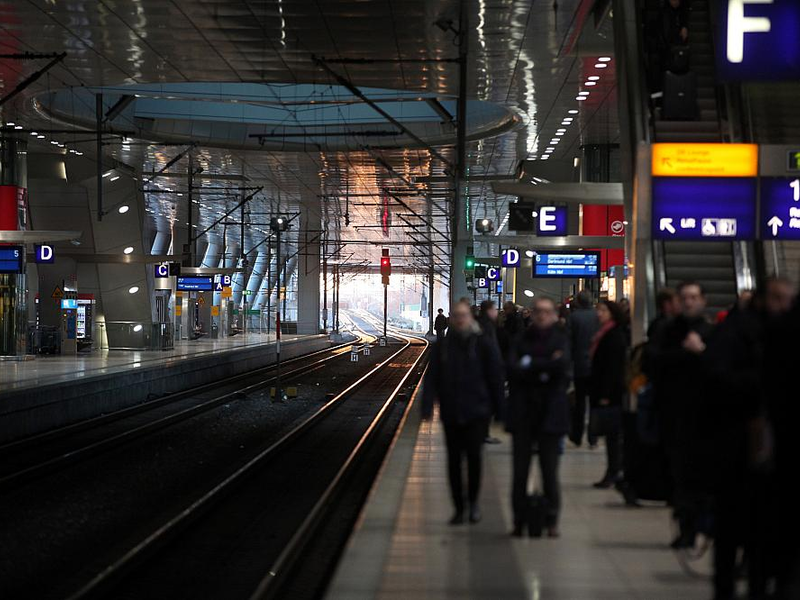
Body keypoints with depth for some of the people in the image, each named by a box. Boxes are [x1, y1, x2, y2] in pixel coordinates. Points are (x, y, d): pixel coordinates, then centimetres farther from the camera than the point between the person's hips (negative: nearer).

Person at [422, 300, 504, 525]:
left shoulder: (483, 344, 0)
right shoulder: (442, 346, 6)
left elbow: (495, 377, 3)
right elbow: (432, 378, 4)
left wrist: (499, 407, 1)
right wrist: (427, 405, -7)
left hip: (476, 411, -3)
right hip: (450, 412, 3)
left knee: (473, 455, -11)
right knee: (454, 460, 5)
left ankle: (473, 501, 10)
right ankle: (459, 508, 15)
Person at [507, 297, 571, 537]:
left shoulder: (560, 340, 4)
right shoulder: (523, 340, 9)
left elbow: (562, 365, -15)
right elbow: (512, 370, -5)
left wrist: (530, 364, -8)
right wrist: (544, 369, -11)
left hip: (550, 413, -2)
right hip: (523, 413, 2)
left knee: (550, 471, -1)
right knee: (520, 470, 1)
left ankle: (551, 521, 8)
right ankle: (519, 520, 10)